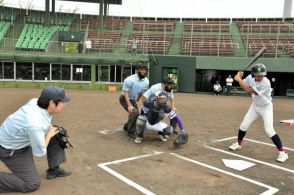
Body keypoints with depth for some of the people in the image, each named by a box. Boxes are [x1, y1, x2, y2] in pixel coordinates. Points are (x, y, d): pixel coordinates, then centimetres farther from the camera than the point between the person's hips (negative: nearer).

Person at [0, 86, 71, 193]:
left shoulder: (36, 101, -17)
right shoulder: (35, 125, -39)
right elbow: (40, 152, -23)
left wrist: (51, 129, -7)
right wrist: (49, 135, -9)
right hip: (11, 150, -8)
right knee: (33, 184, -7)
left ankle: (54, 169, 16)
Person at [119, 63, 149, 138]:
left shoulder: (146, 81, -9)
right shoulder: (130, 80, -28)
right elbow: (125, 92, -27)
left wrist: (137, 100, 14)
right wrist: (129, 105, -34)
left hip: (133, 100, 7)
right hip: (124, 99, -7)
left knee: (136, 114, 14)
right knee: (134, 112, -24)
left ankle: (126, 127, 42)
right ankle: (131, 132, -8)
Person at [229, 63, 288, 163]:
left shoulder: (266, 83, -33)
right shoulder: (250, 77, -13)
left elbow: (249, 90, -34)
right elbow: (243, 84, 6)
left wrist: (239, 79, -27)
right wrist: (239, 77, -16)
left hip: (266, 107, -6)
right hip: (255, 106, 6)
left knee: (269, 130, -14)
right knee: (243, 125, 5)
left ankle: (282, 152, 0)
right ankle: (238, 144, 29)